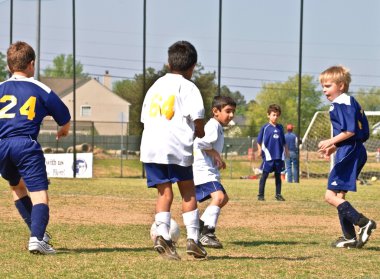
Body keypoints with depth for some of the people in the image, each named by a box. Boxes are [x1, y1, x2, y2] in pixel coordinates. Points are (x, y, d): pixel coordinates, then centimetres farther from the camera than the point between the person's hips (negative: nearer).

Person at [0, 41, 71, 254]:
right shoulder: (41, 90, 9)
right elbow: (64, 117, 17)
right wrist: (64, 130, 39)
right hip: (26, 145, -3)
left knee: (17, 186, 26)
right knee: (39, 193, -6)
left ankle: (38, 232, 25)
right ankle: (37, 237, -26)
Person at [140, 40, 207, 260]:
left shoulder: (155, 86, 22)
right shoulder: (187, 87, 2)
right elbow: (198, 118, -9)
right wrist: (199, 132, 13)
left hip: (150, 145, 4)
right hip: (177, 147, -4)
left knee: (164, 193, 6)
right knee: (188, 192, 10)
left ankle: (162, 234, -15)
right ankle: (193, 238, 6)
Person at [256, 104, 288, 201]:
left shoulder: (280, 127, 10)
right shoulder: (265, 128, -2)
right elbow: (259, 141, 0)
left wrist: (286, 150, 13)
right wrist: (259, 150, -10)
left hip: (279, 156, 4)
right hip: (268, 156, -4)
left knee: (278, 175, 10)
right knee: (265, 175, -2)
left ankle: (278, 194, 17)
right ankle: (260, 194, 2)